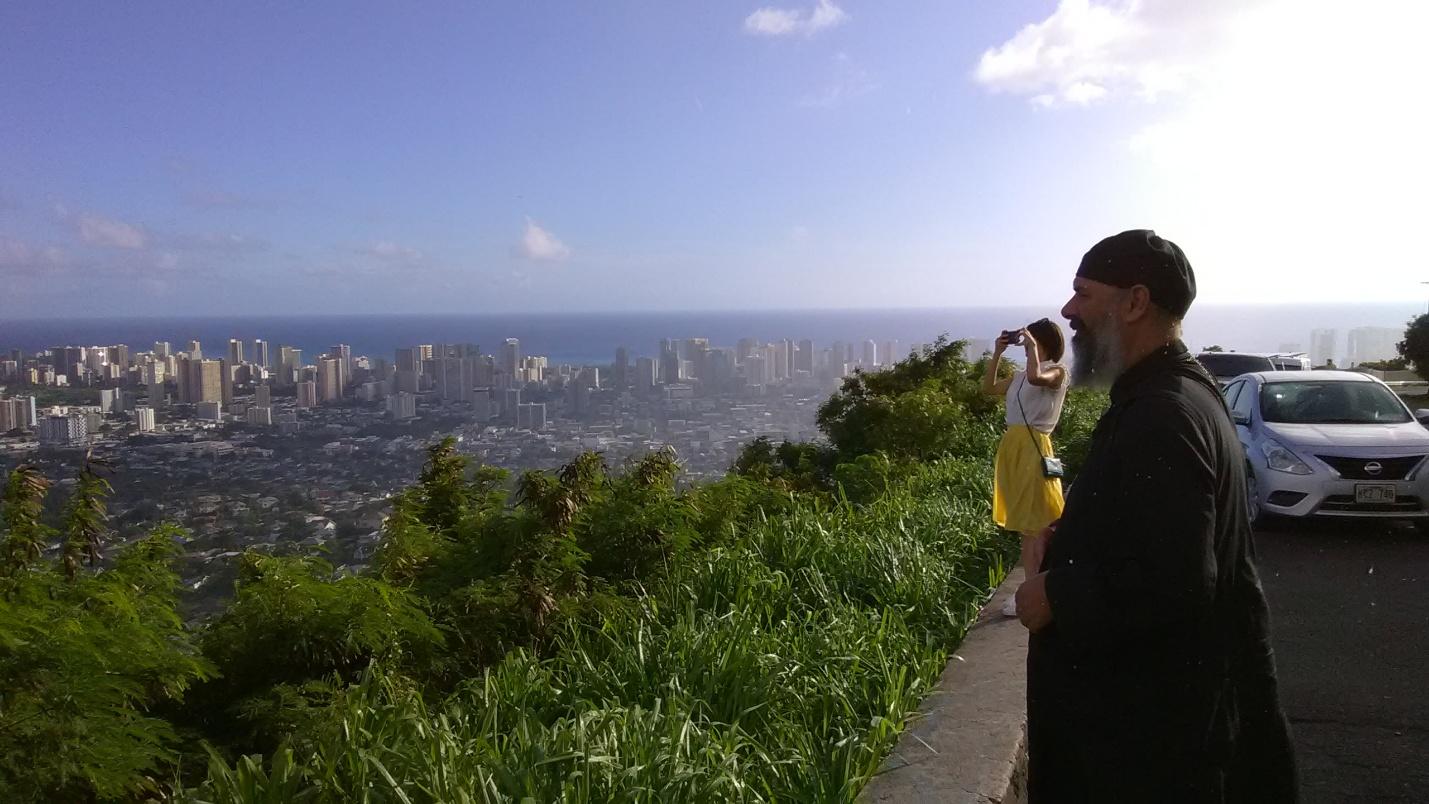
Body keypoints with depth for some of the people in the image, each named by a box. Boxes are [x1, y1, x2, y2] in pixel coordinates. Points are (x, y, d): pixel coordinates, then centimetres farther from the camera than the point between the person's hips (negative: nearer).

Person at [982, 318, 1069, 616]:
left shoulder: (1057, 371, -6)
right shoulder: (1020, 376, 16)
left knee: (1036, 524, -5)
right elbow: (989, 388, 21)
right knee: (1024, 525, 12)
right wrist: (998, 353, 16)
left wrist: (1032, 346, -15)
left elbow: (1036, 377, -27)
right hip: (1012, 446, 8)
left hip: (1034, 447, -8)